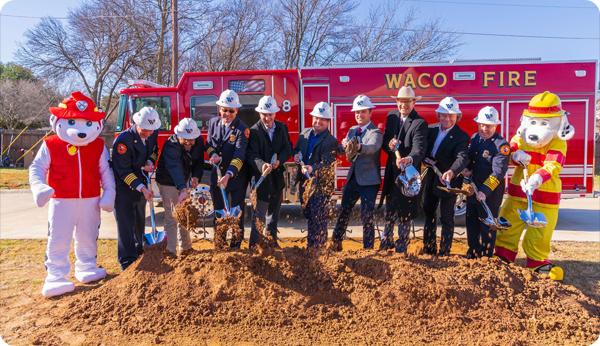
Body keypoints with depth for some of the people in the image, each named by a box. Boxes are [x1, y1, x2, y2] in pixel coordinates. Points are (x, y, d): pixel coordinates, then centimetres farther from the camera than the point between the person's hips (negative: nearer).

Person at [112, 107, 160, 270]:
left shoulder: (152, 134, -7)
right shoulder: (123, 140, -26)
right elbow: (124, 171, -25)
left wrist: (150, 162, -11)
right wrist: (142, 188, -33)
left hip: (141, 184, 7)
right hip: (124, 187, -7)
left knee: (140, 221, 20)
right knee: (126, 224, -4)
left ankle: (138, 250, 38)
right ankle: (127, 262, 5)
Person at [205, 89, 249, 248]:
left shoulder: (242, 129, -16)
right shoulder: (213, 122, 2)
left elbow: (239, 155, -26)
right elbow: (208, 143, 12)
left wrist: (228, 175, -39)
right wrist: (212, 153, -13)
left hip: (236, 178, -5)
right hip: (217, 175, 5)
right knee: (218, 212, 16)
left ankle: (235, 246, 17)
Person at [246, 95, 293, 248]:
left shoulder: (282, 127, 5)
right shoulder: (254, 131, -11)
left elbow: (288, 148, 0)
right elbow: (251, 154, -19)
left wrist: (279, 160, -19)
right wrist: (262, 165, -39)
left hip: (278, 177, 5)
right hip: (261, 178, -5)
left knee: (273, 213, 18)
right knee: (259, 215, -4)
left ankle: (272, 242, 33)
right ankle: (254, 246, 5)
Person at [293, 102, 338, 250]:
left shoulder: (331, 141, -13)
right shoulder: (304, 133, 7)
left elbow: (327, 164, -24)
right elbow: (296, 149, 19)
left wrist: (312, 169, -42)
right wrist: (296, 155, -5)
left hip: (320, 184, -7)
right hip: (304, 182, 7)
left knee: (318, 217, -2)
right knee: (308, 215, 20)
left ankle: (319, 248, 12)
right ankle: (310, 245, 38)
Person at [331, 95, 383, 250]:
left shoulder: (376, 132, -10)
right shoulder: (352, 130, 10)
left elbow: (373, 147, -32)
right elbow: (341, 150, 0)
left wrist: (359, 146, -52)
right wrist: (343, 146, -24)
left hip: (369, 181, -6)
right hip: (353, 179, 6)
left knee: (366, 216, -4)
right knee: (343, 212, 15)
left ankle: (368, 249, 11)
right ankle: (336, 244, 32)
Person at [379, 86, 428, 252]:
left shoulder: (420, 123, -17)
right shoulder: (391, 116, 3)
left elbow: (419, 148, -31)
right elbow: (384, 141, 4)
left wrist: (409, 159, -52)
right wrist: (389, 145, -20)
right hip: (391, 170, 6)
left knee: (404, 211, 5)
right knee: (389, 208, 20)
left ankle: (401, 248, 23)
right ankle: (386, 242, 39)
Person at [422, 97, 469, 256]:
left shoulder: (461, 137, -16)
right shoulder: (431, 129, 2)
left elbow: (462, 158, -30)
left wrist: (451, 172, -50)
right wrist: (425, 159, -16)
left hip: (448, 182, -6)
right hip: (431, 180, 6)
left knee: (447, 219, 5)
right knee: (429, 213, 19)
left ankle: (444, 253, 19)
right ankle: (429, 249, 37)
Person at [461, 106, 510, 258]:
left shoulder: (502, 144, -15)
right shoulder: (474, 138, 8)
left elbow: (498, 172, -22)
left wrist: (485, 191, -31)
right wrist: (466, 169, -4)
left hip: (490, 194, -7)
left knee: (487, 228, 5)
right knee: (472, 224, 18)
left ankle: (485, 258, 20)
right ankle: (472, 253, 34)